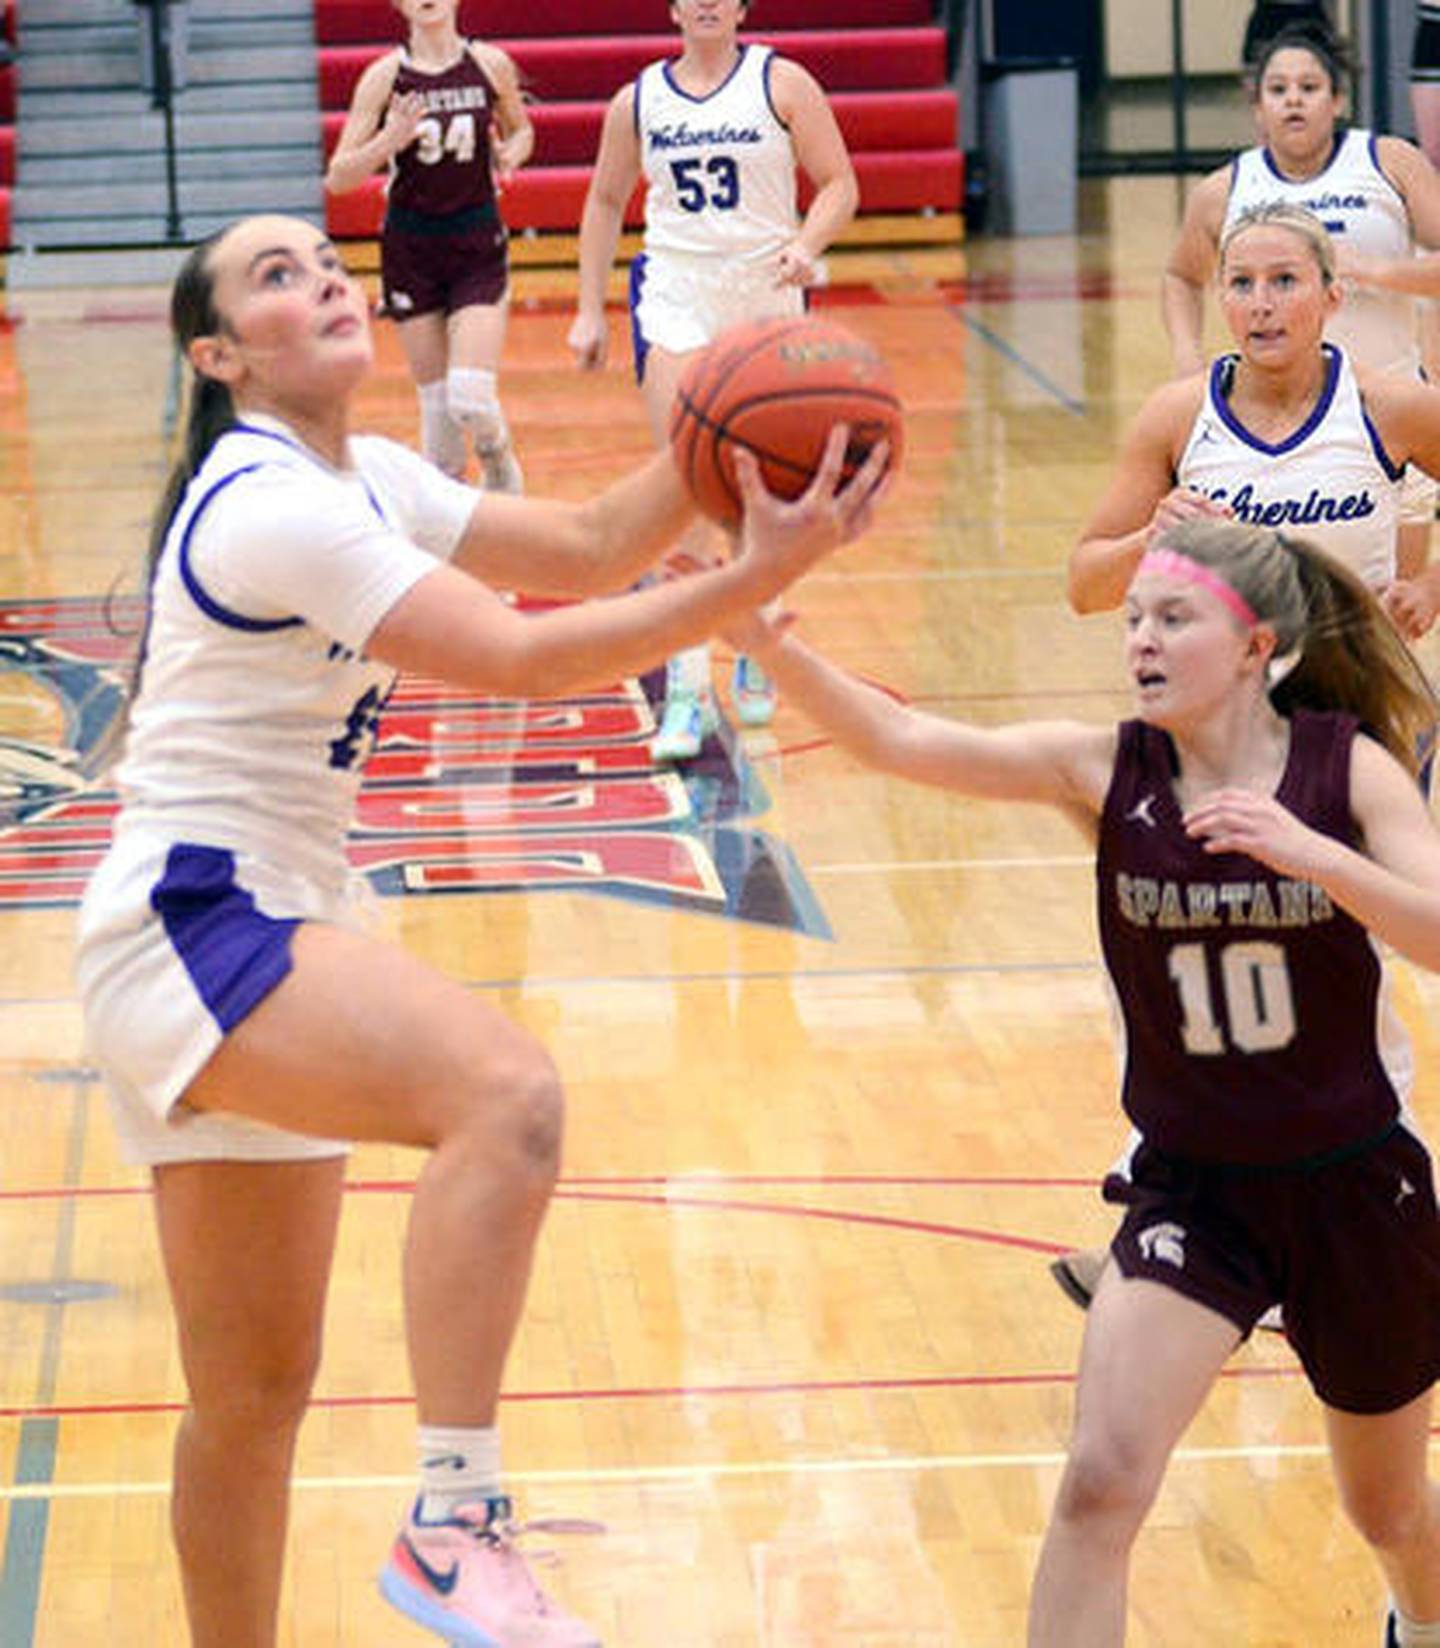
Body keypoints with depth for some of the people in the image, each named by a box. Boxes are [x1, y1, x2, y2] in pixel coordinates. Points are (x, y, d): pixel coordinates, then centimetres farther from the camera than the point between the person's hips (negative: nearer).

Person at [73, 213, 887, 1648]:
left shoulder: (357, 480, 14)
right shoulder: (269, 503, -15)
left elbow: (583, 545, 15)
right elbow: (520, 656, -21)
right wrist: (756, 575, -22)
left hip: (248, 938, 11)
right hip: (193, 924, -11)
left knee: (256, 1392, 15)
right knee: (505, 1091, -33)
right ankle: (454, 1529, -35)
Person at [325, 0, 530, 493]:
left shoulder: (490, 65, -2)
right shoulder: (385, 76, -4)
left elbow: (521, 130, 17)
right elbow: (337, 177, -5)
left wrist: (511, 153, -6)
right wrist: (389, 141, -23)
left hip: (478, 246, -1)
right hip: (411, 249, 1)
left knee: (471, 396, -13)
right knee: (435, 398, 4)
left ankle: (499, 465, 18)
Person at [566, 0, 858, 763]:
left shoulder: (781, 84, -1)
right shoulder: (638, 101, 6)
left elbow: (839, 183, -1)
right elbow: (606, 201, 17)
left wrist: (807, 245, -20)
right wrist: (590, 310, 13)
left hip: (767, 298, 0)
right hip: (676, 297, 0)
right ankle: (686, 686, -17)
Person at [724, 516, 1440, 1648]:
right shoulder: (1107, 770, -11)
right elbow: (900, 740, -23)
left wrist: (1305, 852, -39)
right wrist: (765, 642, -38)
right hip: (1190, 1184, 0)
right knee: (1101, 1481, -20)